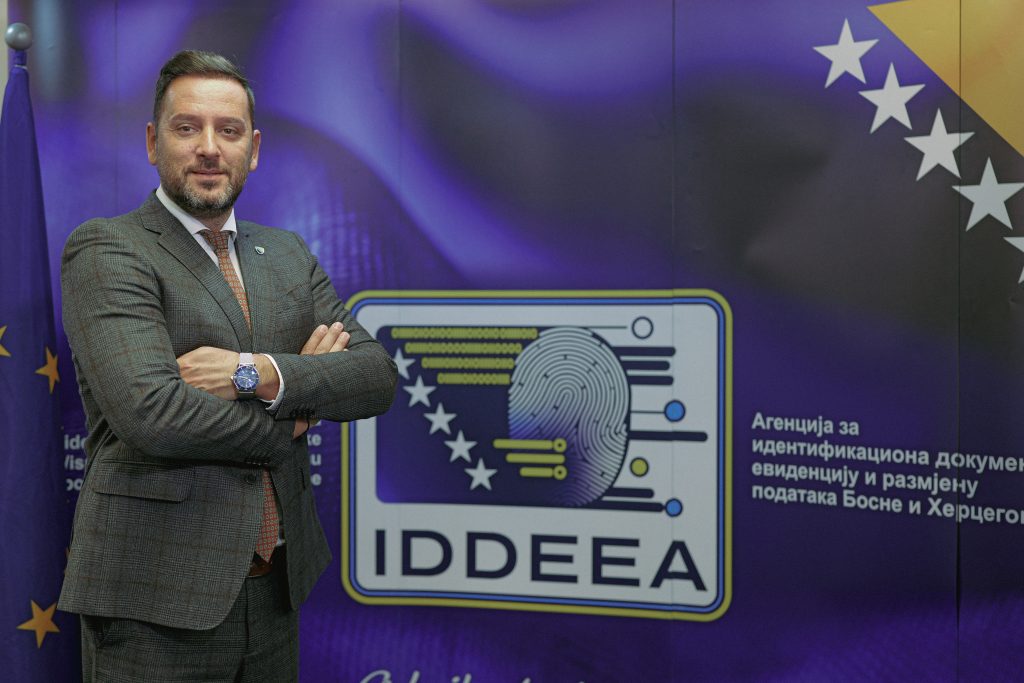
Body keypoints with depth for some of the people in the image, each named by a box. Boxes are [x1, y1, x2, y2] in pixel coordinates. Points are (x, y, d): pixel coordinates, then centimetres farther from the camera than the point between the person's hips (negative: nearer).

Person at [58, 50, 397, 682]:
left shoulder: (289, 255, 12)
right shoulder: (106, 250, -6)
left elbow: (377, 375, 1)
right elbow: (149, 411, -21)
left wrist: (260, 373, -16)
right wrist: (292, 415, -8)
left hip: (275, 591, 6)